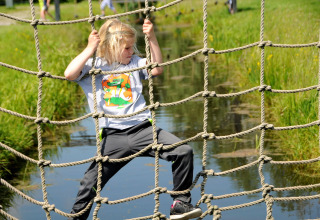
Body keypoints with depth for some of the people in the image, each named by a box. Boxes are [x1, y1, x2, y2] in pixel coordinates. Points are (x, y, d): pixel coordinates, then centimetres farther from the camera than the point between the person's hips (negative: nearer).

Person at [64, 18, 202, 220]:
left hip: (142, 128, 2)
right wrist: (90, 49, -12)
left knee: (184, 152, -14)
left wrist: (152, 39, -6)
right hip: (114, 136, -2)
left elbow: (157, 69, 1)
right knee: (90, 184, -9)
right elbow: (69, 74, -13)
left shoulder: (134, 62, 13)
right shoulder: (93, 67, 4)